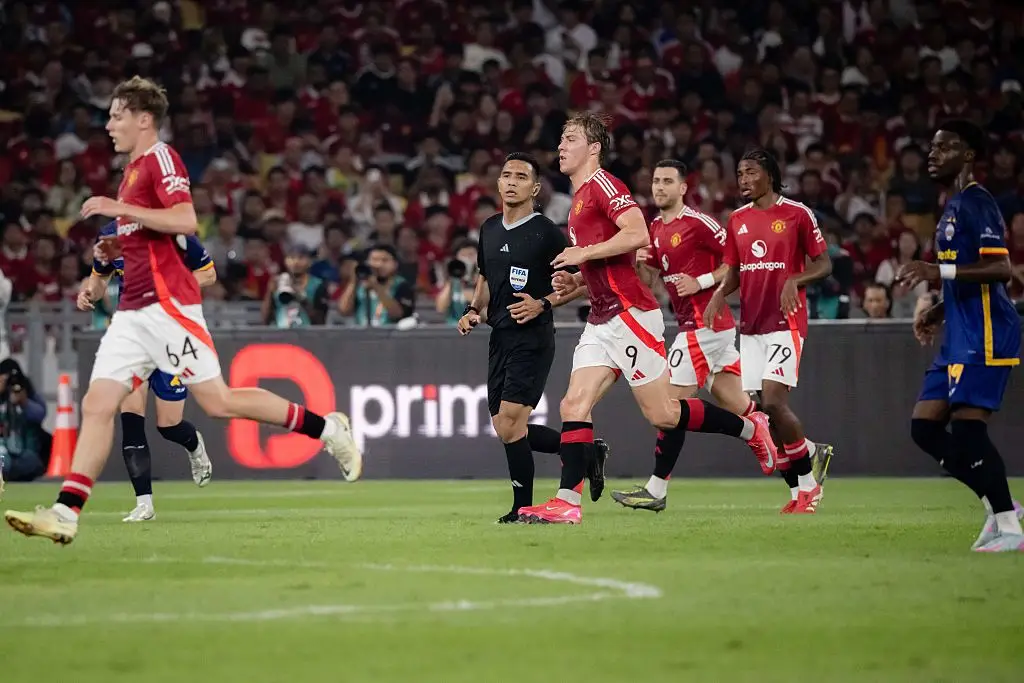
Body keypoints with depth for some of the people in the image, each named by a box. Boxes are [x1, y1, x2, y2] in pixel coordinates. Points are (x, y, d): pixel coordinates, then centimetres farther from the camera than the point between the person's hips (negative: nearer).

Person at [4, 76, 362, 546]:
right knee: (97, 405, -3)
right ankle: (65, 514, -9)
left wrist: (120, 208, -21)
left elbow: (185, 221, -22)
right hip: (134, 309, 9)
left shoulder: (161, 158, -8)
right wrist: (117, 244, 16)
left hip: (166, 303, -9)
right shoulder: (133, 168, 21)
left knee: (218, 401, -7)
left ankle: (326, 427, 7)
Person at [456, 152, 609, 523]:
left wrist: (543, 304, -17)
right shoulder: (489, 229, 12)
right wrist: (475, 310, 10)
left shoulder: (545, 232, -9)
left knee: (510, 421, -15)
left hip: (532, 337, -8)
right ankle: (587, 452, 23)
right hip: (500, 337, 8)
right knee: (506, 429, 6)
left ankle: (523, 507, -2)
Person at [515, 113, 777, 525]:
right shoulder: (580, 198, 20)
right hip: (602, 321, 9)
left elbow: (637, 234, -25)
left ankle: (750, 429, 13)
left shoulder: (602, 184, -10)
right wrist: (573, 282, 14)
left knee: (663, 415, -5)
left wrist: (584, 253, -17)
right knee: (574, 406, -3)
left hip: (630, 316, -9)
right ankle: (567, 502, -8)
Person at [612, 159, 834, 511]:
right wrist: (640, 263, -2)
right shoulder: (656, 228, 14)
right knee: (734, 403, 10)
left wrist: (701, 281, -19)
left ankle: (656, 489, -4)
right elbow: (649, 281, 19)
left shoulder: (698, 223, -12)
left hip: (704, 322, -9)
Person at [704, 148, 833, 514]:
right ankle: (798, 491, 11)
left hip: (785, 322, -6)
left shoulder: (797, 214, -4)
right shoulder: (737, 220, 12)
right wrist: (719, 293, -2)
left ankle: (808, 482, -1)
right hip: (751, 326, 6)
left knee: (774, 402, -17)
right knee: (765, 409, 2)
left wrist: (795, 281, -20)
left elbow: (824, 264, -1)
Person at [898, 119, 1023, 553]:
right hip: (960, 336, 10)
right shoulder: (954, 207, 20)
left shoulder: (975, 204, -11)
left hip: (984, 334, -10)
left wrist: (941, 272, -27)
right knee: (925, 426, 6)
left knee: (967, 426, -14)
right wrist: (938, 311, 20)